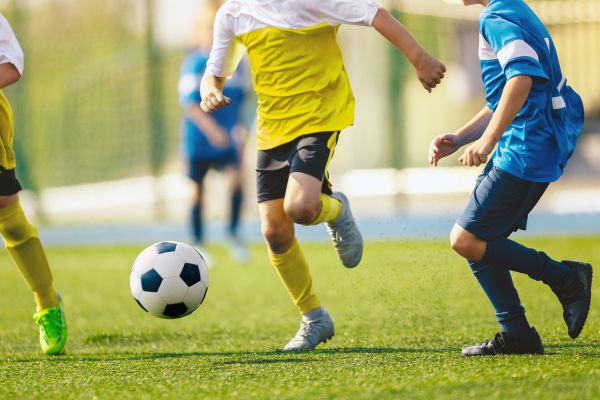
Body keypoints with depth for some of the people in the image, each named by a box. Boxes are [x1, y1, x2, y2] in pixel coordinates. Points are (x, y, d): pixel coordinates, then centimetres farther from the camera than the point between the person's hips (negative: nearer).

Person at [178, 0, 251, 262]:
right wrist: (211, 128, -26)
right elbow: (189, 102, -17)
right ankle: (199, 245, 18)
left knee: (237, 178, -18)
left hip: (227, 139, 3)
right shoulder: (195, 64, -9)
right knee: (198, 190, 5)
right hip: (199, 139, -3)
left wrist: (240, 128, 10)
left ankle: (233, 233, -2)